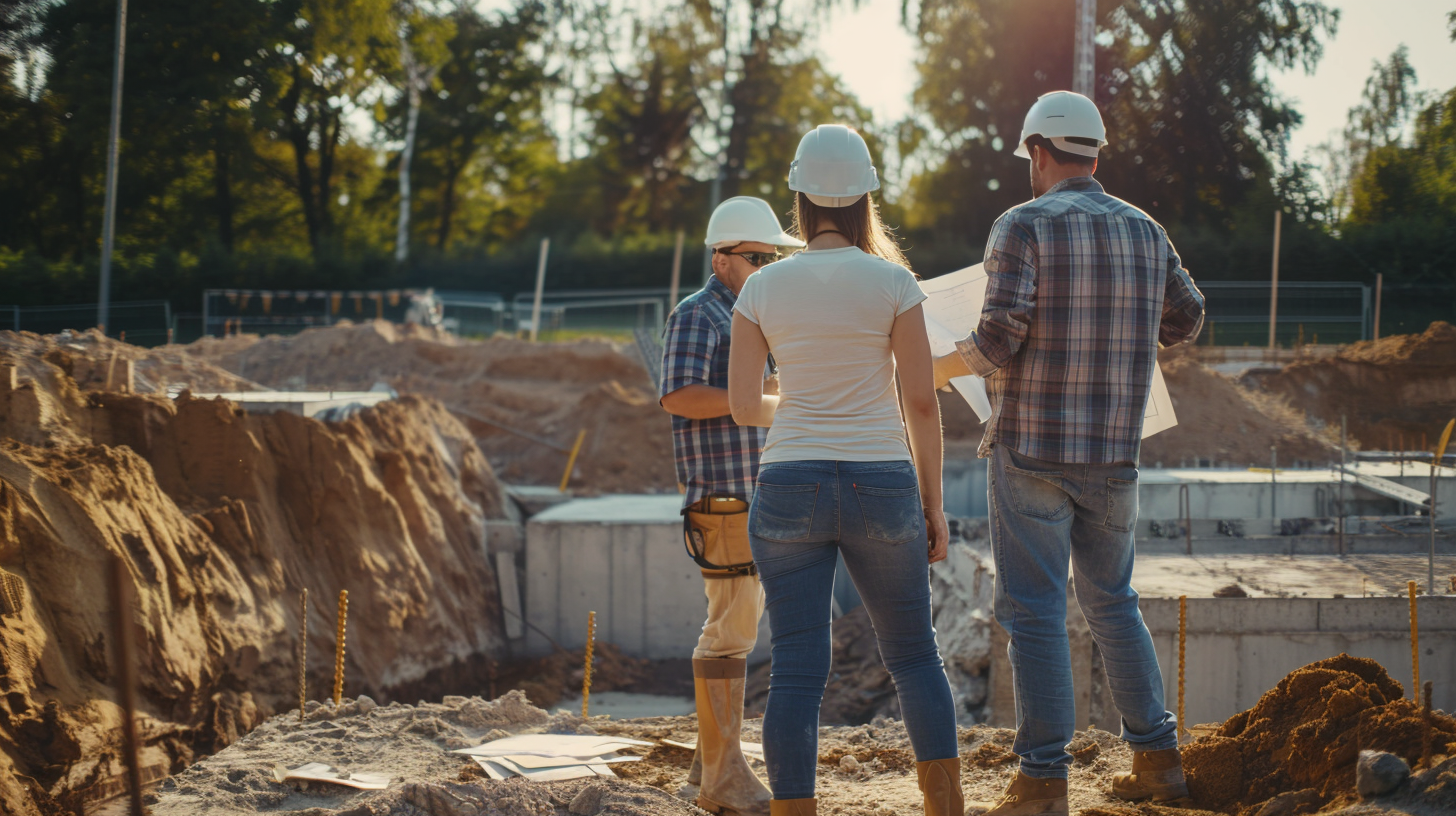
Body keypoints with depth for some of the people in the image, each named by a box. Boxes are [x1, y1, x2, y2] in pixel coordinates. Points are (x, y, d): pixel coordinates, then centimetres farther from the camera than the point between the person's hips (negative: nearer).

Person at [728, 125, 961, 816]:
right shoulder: (892, 282, -4)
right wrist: (933, 501, 5)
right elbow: (921, 402, -4)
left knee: (797, 671, 1)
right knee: (913, 655, 17)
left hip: (789, 491, 1)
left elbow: (743, 404, 3)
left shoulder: (762, 288, 0)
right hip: (881, 488, 0)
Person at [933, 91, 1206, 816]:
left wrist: (941, 369, 0)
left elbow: (1000, 337, -17)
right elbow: (1186, 320, 22)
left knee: (1034, 612, -2)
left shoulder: (1022, 225, -9)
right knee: (1113, 604, 19)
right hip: (1114, 455, 5)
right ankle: (1157, 757, 20)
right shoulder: (1145, 231, 9)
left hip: (1032, 450, -5)